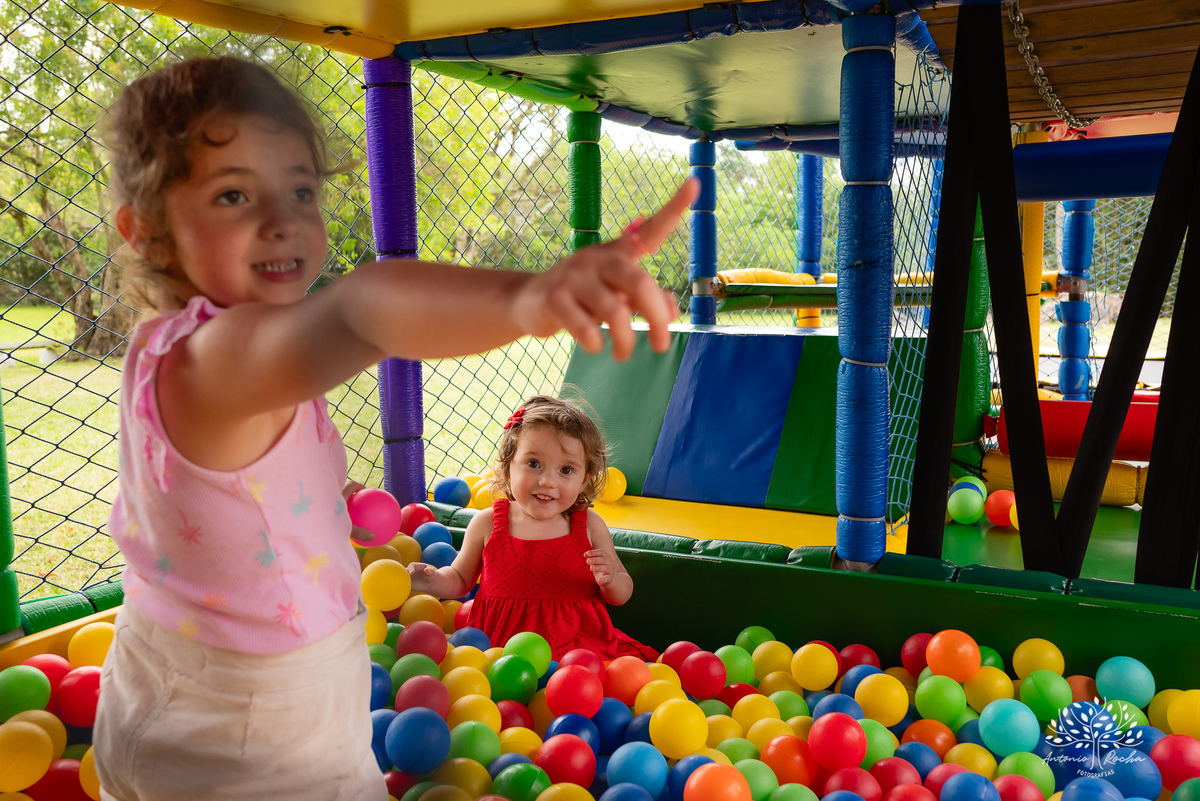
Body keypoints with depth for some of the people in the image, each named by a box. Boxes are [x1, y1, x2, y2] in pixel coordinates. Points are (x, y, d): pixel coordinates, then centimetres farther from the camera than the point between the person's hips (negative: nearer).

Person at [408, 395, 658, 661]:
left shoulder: (589, 526, -1)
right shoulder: (486, 524, -2)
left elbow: (623, 595, 9)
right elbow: (461, 580, 15)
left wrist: (609, 581, -14)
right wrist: (434, 580, -7)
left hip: (576, 645, 0)